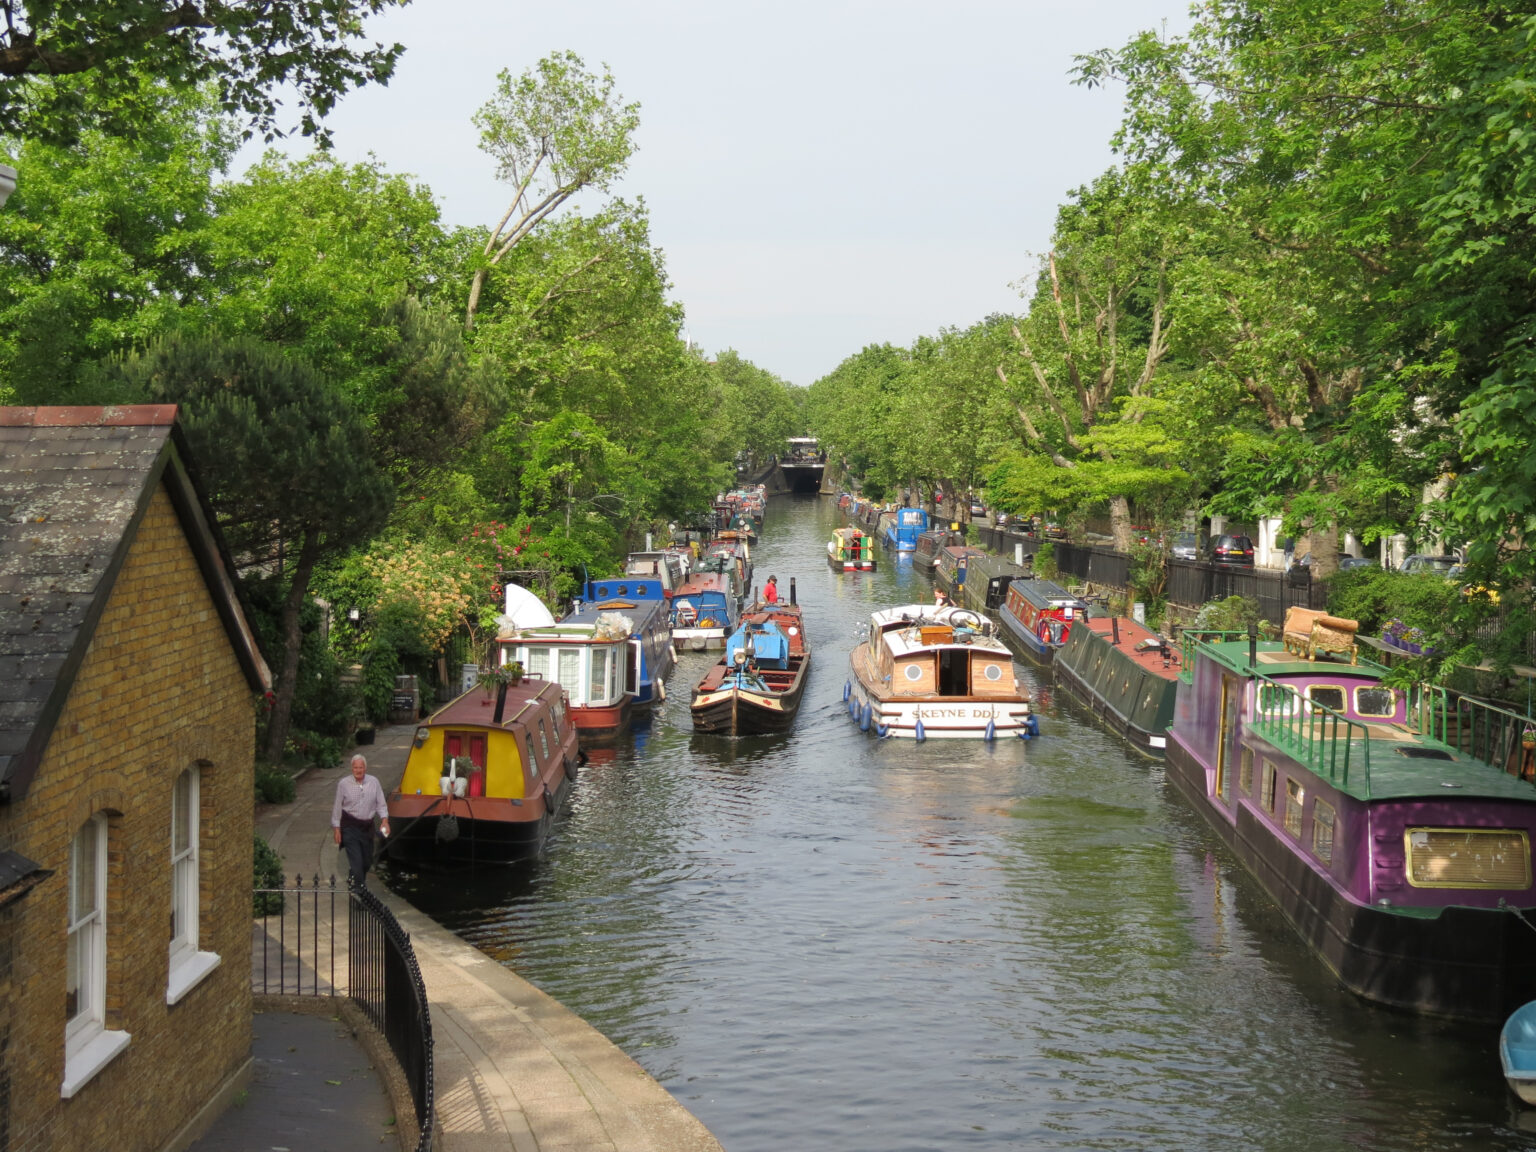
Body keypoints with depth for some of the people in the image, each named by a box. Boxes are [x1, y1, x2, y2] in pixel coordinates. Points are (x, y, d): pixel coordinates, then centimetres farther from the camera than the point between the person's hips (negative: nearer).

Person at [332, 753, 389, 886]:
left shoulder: (374, 782, 1)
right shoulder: (343, 783, -6)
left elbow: (381, 804, 6)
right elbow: (337, 807, 0)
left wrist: (385, 820, -9)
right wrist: (336, 829, 0)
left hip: (367, 826, 4)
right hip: (350, 827, -4)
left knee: (367, 861, 12)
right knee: (356, 861, -12)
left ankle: (352, 880, 37)